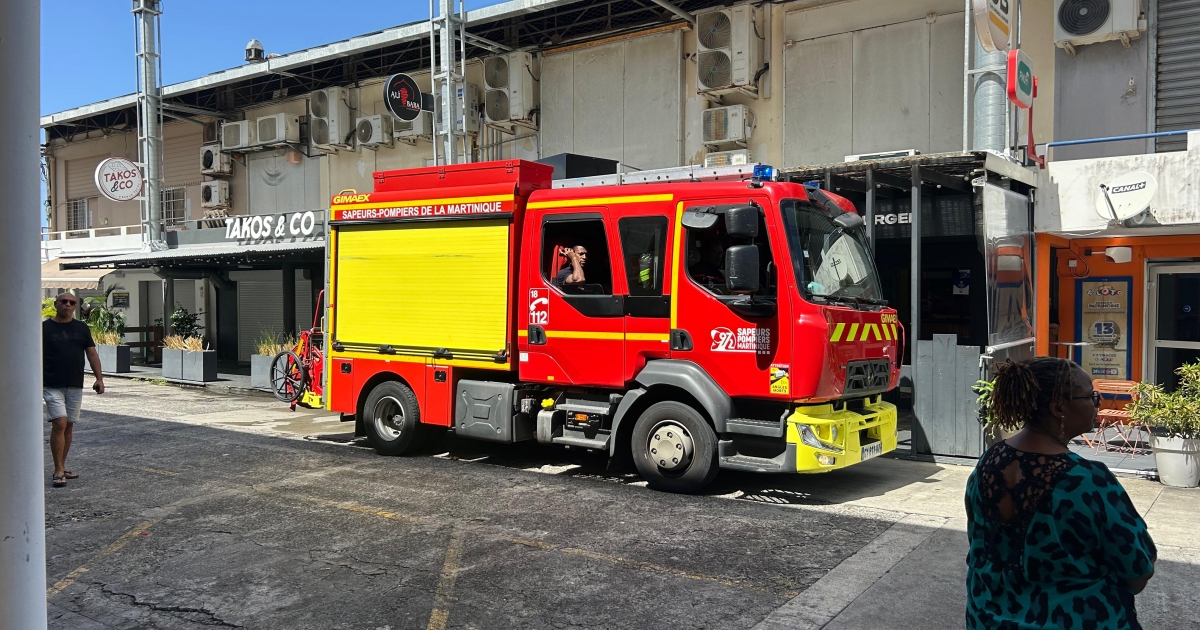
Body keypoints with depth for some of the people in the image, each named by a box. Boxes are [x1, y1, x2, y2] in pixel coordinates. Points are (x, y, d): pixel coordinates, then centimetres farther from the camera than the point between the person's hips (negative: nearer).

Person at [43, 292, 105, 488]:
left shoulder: (81, 328, 9)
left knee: (68, 426, 10)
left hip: (75, 386, 4)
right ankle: (58, 471, -7)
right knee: (59, 424, -12)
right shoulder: (45, 328, -1)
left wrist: (99, 378, -2)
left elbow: (92, 354, 8)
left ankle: (62, 467, 21)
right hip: (52, 386, -4)